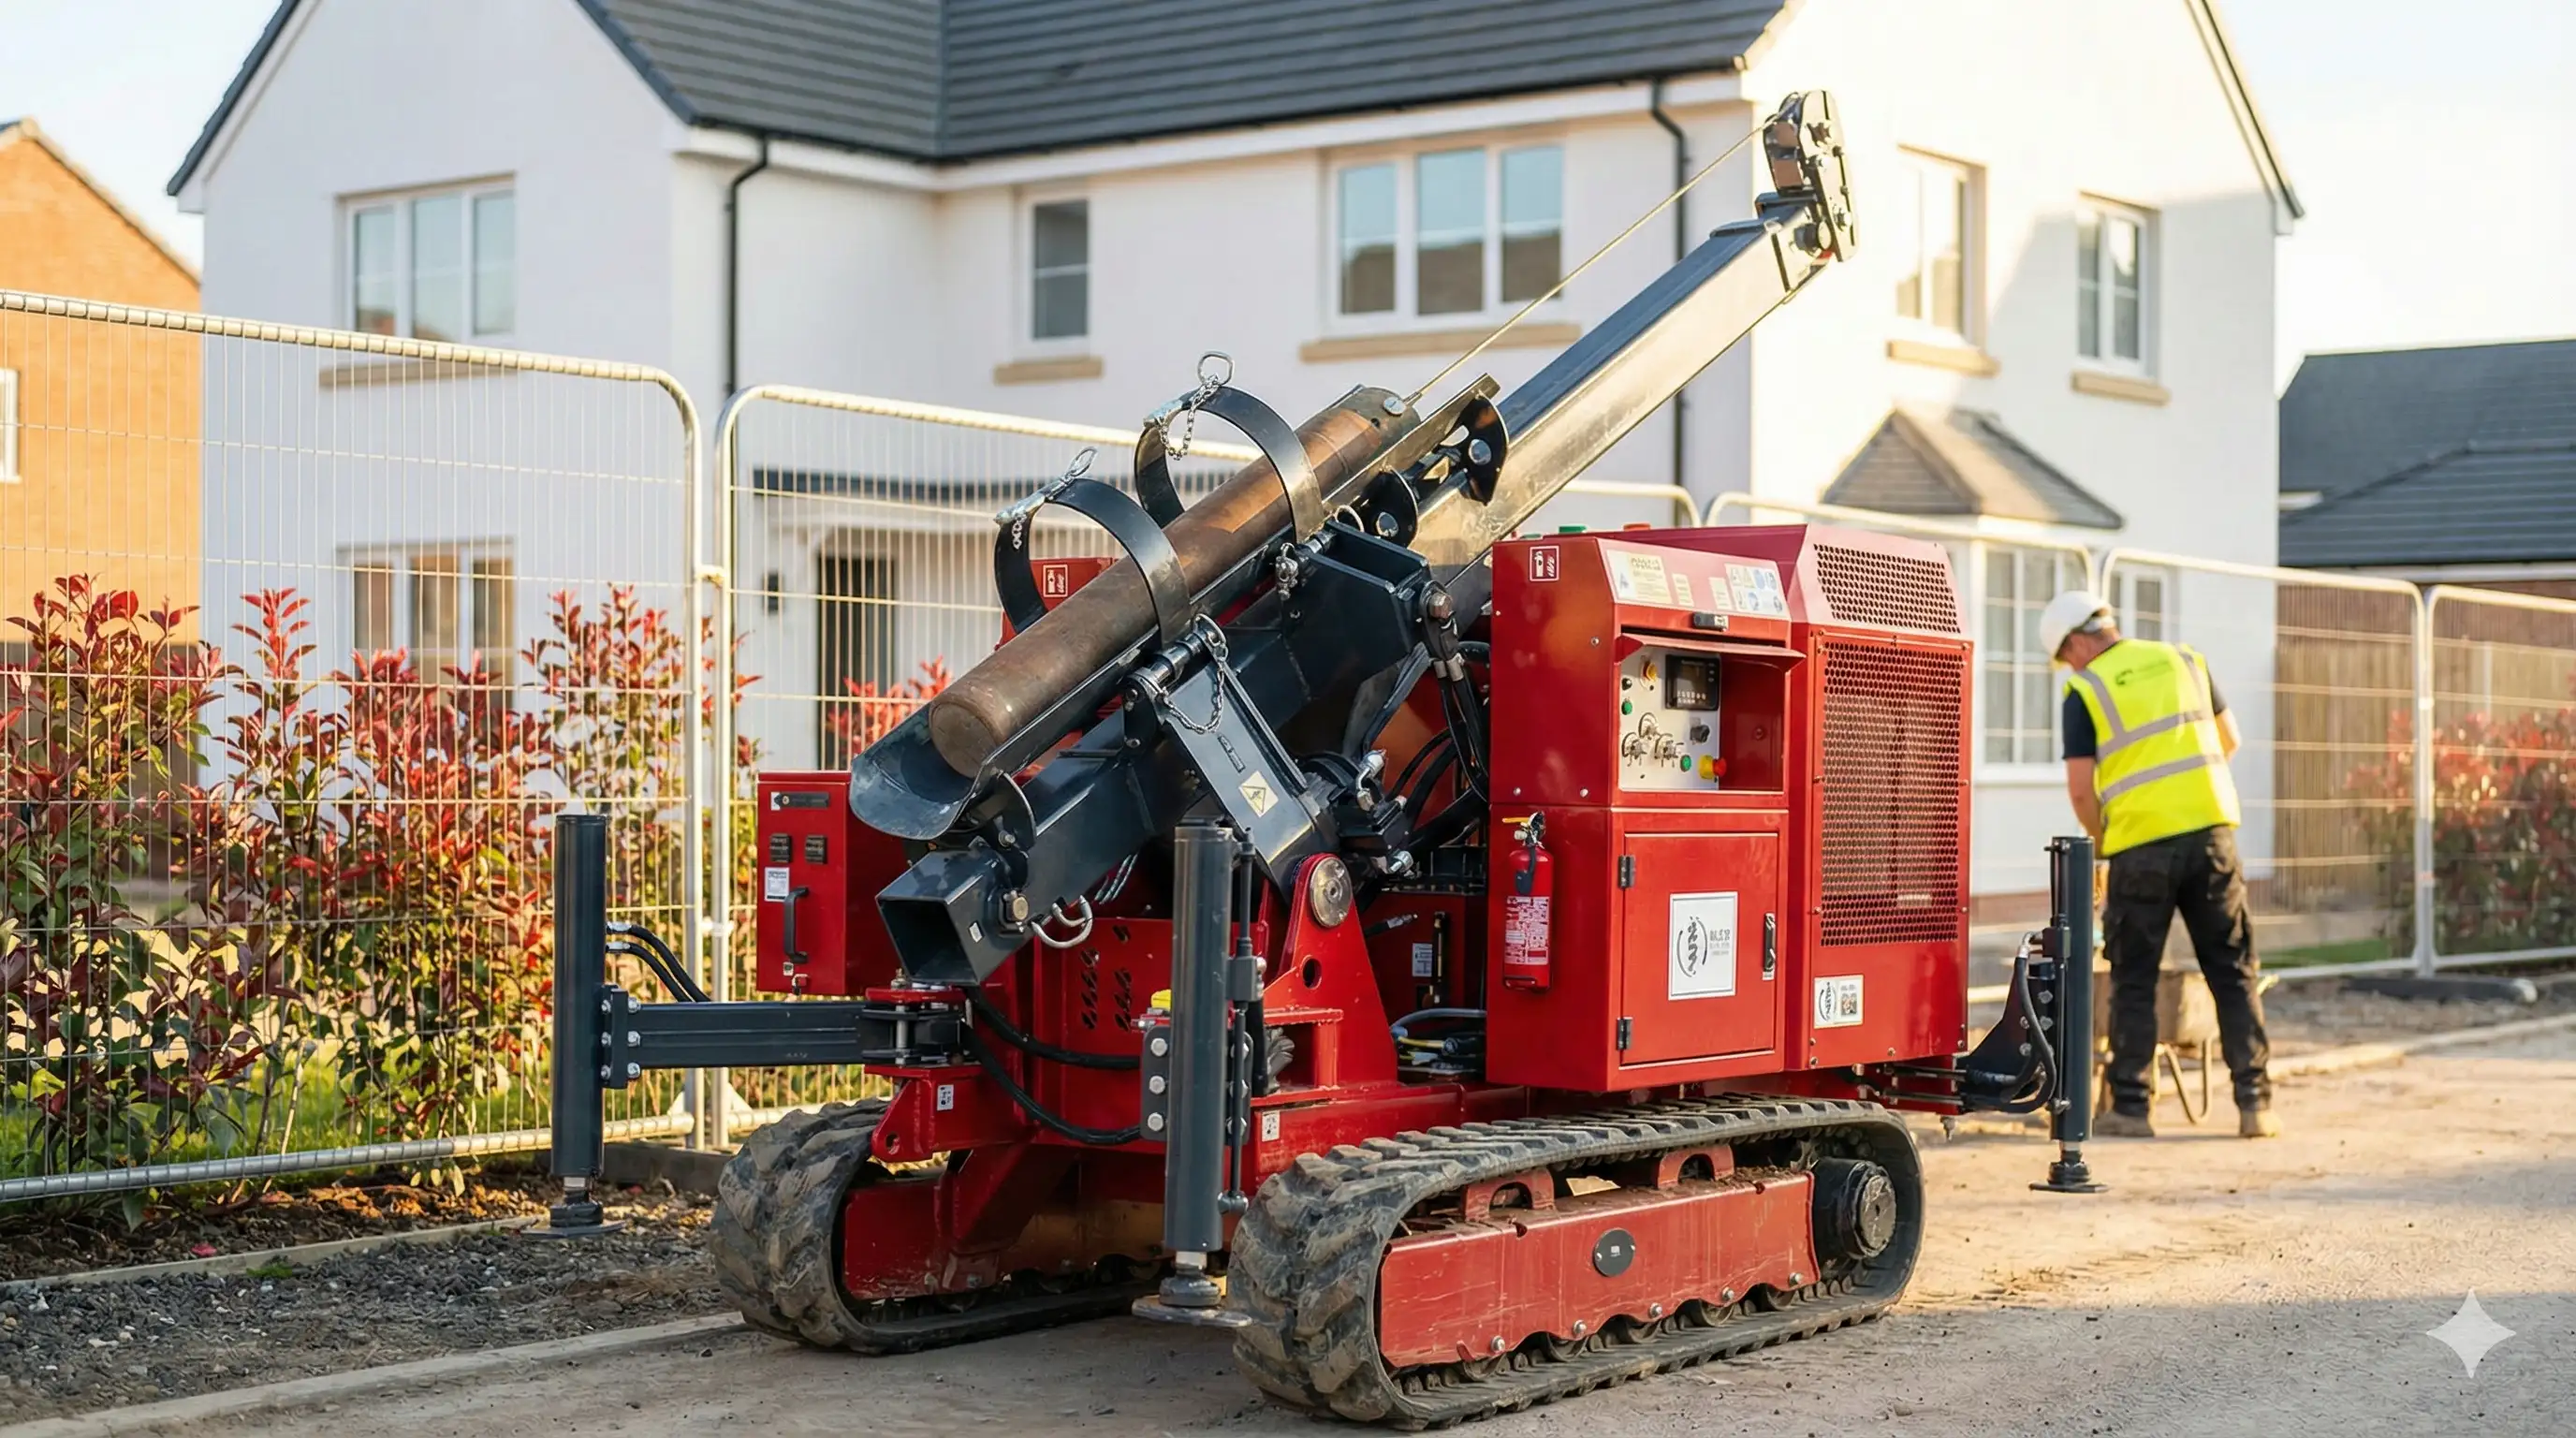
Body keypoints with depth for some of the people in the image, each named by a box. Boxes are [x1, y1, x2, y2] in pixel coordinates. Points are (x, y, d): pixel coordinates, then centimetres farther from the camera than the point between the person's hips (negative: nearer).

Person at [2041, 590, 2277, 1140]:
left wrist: (2102, 839, 14)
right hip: (2211, 829, 3)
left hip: (2142, 845, -3)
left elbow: (2080, 790, -4)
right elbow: (2229, 740, 23)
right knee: (2234, 972, 9)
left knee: (2133, 981, 7)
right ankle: (2254, 1104, 7)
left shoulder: (2086, 692, 0)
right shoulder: (2185, 661, 13)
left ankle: (2130, 1108, 6)